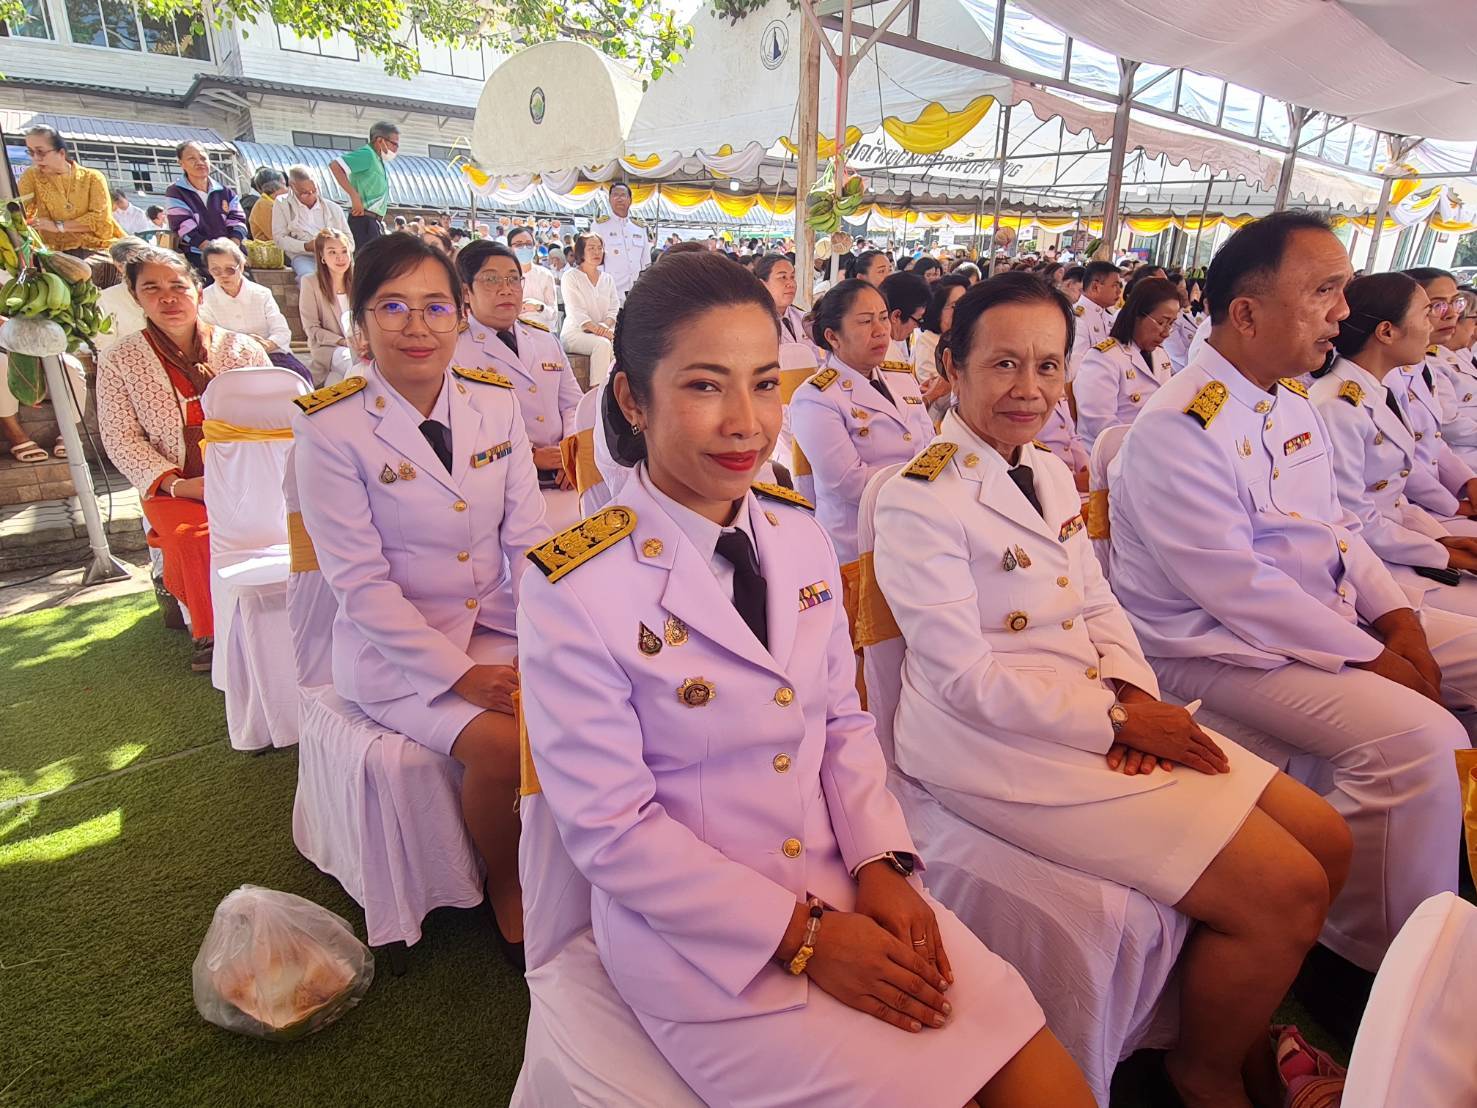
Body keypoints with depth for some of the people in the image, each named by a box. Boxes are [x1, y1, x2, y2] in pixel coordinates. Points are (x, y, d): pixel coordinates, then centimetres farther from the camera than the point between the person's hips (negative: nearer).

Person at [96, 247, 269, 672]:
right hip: (173, 487, 0)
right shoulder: (118, 361, 6)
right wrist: (176, 483, -12)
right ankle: (210, 633, -7)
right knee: (195, 537, -32)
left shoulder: (243, 349, 6)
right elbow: (121, 438, 3)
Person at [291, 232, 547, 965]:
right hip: (395, 647, -3)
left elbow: (527, 536, 0)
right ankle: (505, 890, 6)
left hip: (497, 626, 4)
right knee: (501, 743, -25)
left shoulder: (496, 402, 1)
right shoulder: (330, 428, -10)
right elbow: (361, 582, -13)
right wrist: (459, 674, -20)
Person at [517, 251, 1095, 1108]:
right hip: (700, 934, -4)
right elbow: (609, 829, -15)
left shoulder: (801, 537, 1)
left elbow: (844, 722, 7)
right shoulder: (576, 589, -18)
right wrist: (802, 935, -16)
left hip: (845, 886, 5)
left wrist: (882, 865, -7)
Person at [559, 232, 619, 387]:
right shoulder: (570, 276, 1)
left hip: (603, 331, 4)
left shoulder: (608, 279, 17)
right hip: (575, 332, -4)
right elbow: (574, 311, -10)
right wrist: (596, 328, -24)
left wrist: (606, 325, -16)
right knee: (602, 344, -35)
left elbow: (614, 308, 7)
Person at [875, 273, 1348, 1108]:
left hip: (1099, 716, 9)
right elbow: (964, 676, -18)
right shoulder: (921, 500, -16)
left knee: (1326, 842, 8)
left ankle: (1246, 1029, 30)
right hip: (998, 747, -8)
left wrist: (1135, 690, -6)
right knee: (1285, 892, -10)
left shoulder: (1051, 474, 11)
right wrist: (1113, 720, -15)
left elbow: (1099, 606, 14)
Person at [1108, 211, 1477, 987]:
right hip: (1222, 648, -10)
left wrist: (1396, 616, 1)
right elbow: (1239, 590, -23)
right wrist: (1367, 657, -16)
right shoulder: (1179, 427, -20)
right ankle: (1376, 960, -5)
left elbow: (1336, 528, 17)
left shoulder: (1291, 405, 10)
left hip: (1332, 617, 10)